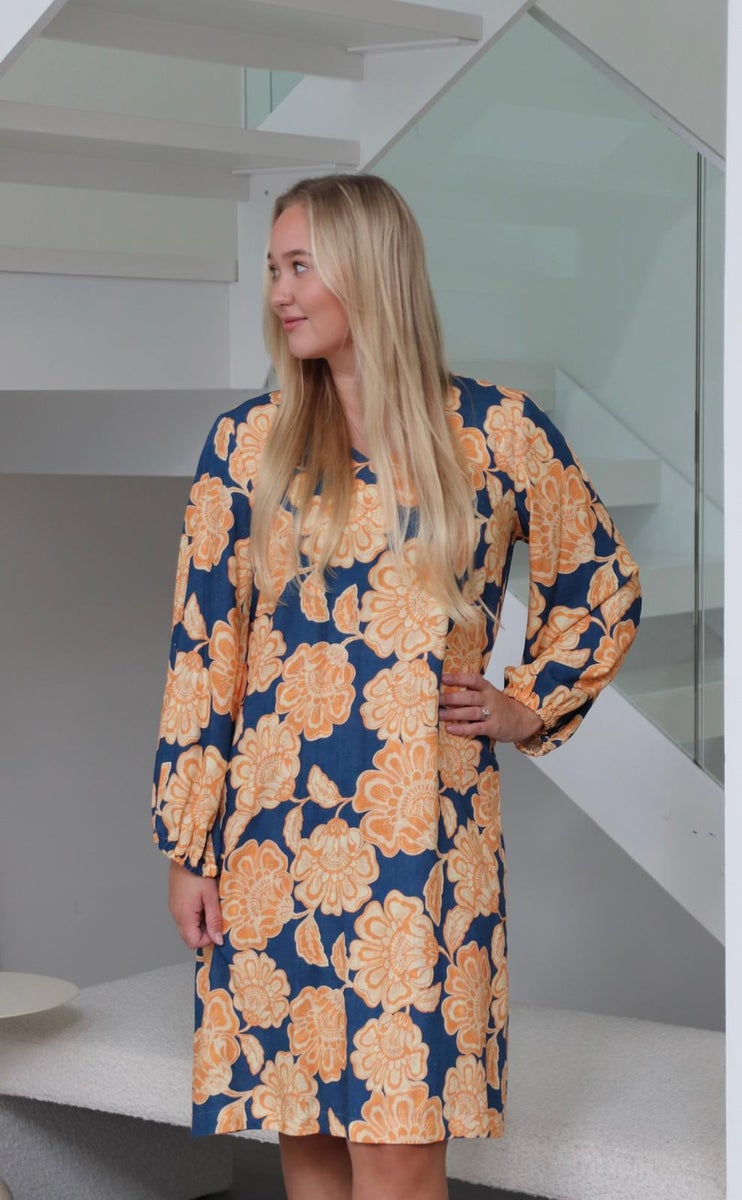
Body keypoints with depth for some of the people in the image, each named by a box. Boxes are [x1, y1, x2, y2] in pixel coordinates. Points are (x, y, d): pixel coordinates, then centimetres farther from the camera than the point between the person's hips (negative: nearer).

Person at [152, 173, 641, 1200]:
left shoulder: (498, 431, 1)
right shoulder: (248, 443, 4)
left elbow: (605, 589, 15)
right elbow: (200, 648, 4)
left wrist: (527, 707, 5)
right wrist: (187, 847, 2)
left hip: (427, 830, -1)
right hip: (277, 832, 2)